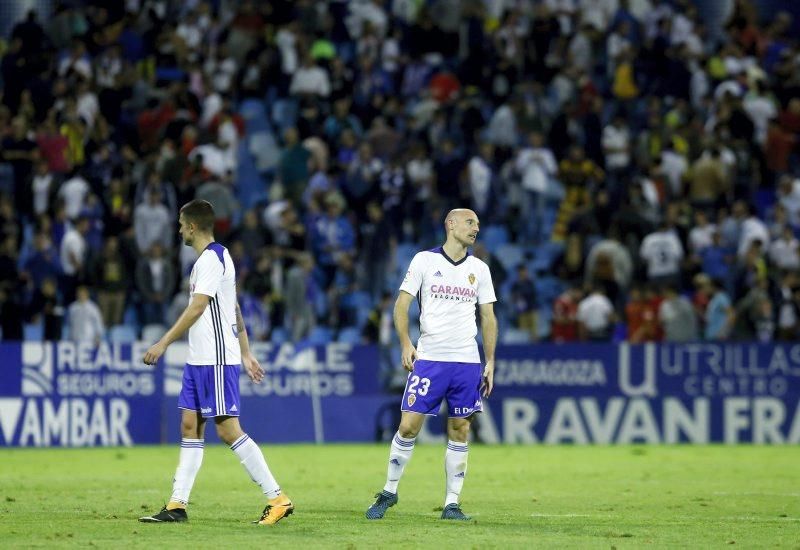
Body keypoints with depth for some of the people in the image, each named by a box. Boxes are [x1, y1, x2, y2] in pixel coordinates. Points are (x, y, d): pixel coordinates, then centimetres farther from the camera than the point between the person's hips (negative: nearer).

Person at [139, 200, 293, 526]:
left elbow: (197, 308, -21)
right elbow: (235, 311, 21)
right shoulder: (215, 257, 18)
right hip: (199, 360, 10)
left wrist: (163, 343, -20)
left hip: (217, 360, -10)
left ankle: (278, 499, -9)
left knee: (228, 429, -11)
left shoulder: (211, 259, -13)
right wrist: (246, 354, 22)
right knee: (190, 426, 7)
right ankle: (177, 505, 8)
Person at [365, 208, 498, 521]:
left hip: (467, 362, 3)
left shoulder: (479, 269, 10)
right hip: (429, 358, -3)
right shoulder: (424, 261, 2)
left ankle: (452, 504, 8)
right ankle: (389, 492, 9)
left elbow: (488, 317, 14)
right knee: (409, 425, -7)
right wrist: (405, 344, -10)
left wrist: (490, 362, 7)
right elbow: (402, 304, 1)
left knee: (459, 431, 2)